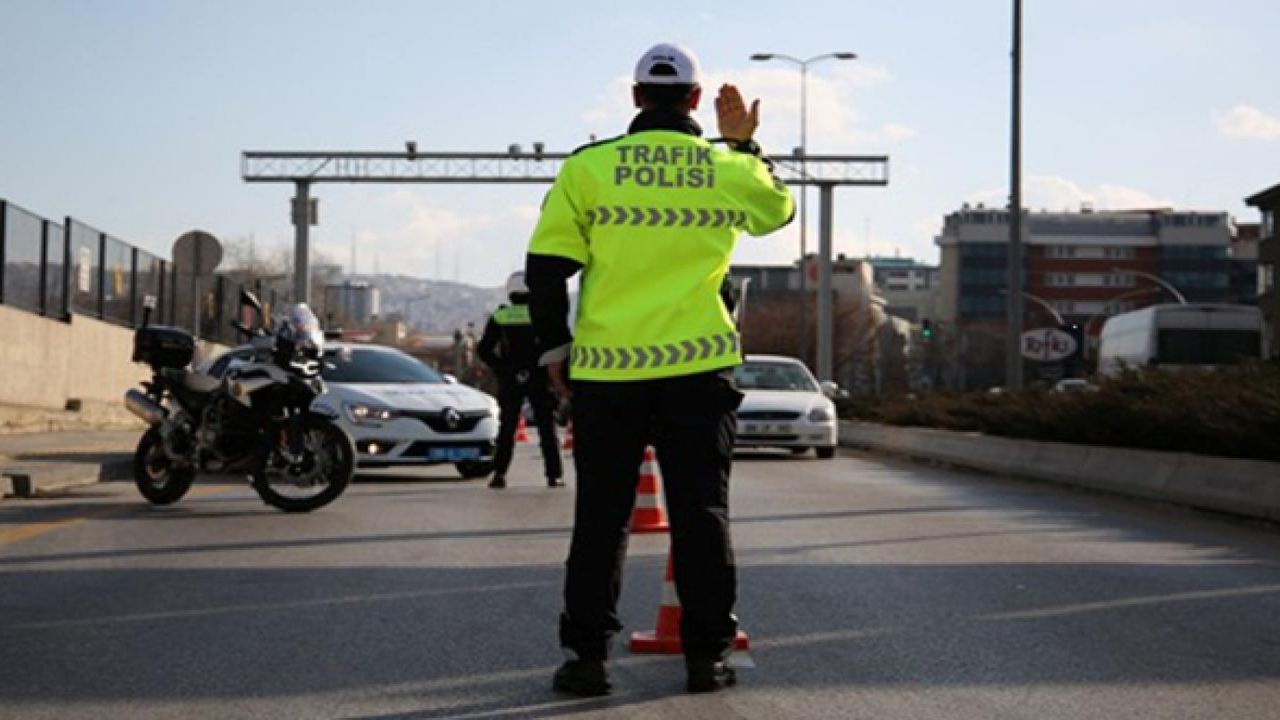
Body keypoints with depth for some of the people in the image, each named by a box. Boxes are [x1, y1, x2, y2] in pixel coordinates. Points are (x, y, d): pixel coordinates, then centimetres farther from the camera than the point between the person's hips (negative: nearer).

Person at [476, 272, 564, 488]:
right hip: (539, 379, -1)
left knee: (506, 429, 8)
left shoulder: (499, 317, -1)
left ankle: (499, 473, -3)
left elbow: (483, 350, -1)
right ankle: (553, 475, 3)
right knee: (547, 429, 6)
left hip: (510, 381, 1)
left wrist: (501, 368, 8)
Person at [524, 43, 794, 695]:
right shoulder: (730, 170, 3)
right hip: (699, 367, 1)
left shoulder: (586, 167, -1)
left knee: (601, 515, 7)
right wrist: (744, 144, 29)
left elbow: (545, 267, 0)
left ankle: (587, 653, 8)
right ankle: (707, 654, 10)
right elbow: (780, 207, 25)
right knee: (701, 511, 8)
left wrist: (553, 344, 10)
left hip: (606, 370, 0)